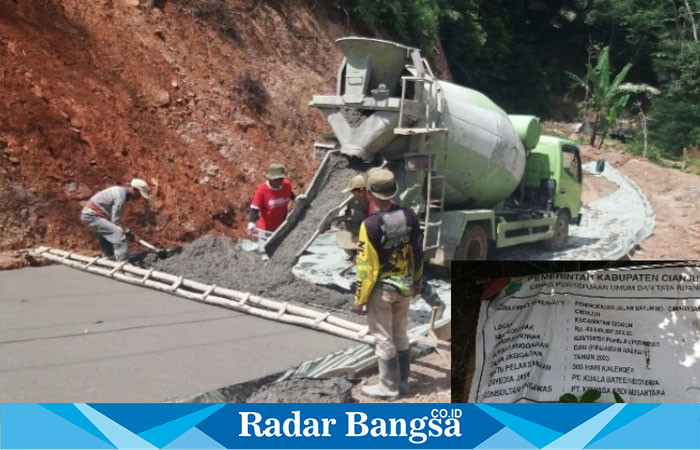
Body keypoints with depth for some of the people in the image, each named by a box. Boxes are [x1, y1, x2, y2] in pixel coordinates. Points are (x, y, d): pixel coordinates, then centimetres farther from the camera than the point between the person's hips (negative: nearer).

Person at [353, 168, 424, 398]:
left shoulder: (371, 224, -23)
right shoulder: (409, 216, -6)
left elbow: (366, 267, -20)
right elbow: (418, 253, 5)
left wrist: (359, 300, -11)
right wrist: (417, 281, 19)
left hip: (381, 289, -6)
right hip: (404, 286, 6)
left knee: (384, 339, 8)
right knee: (401, 335, 19)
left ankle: (388, 386, 19)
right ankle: (402, 381, 31)